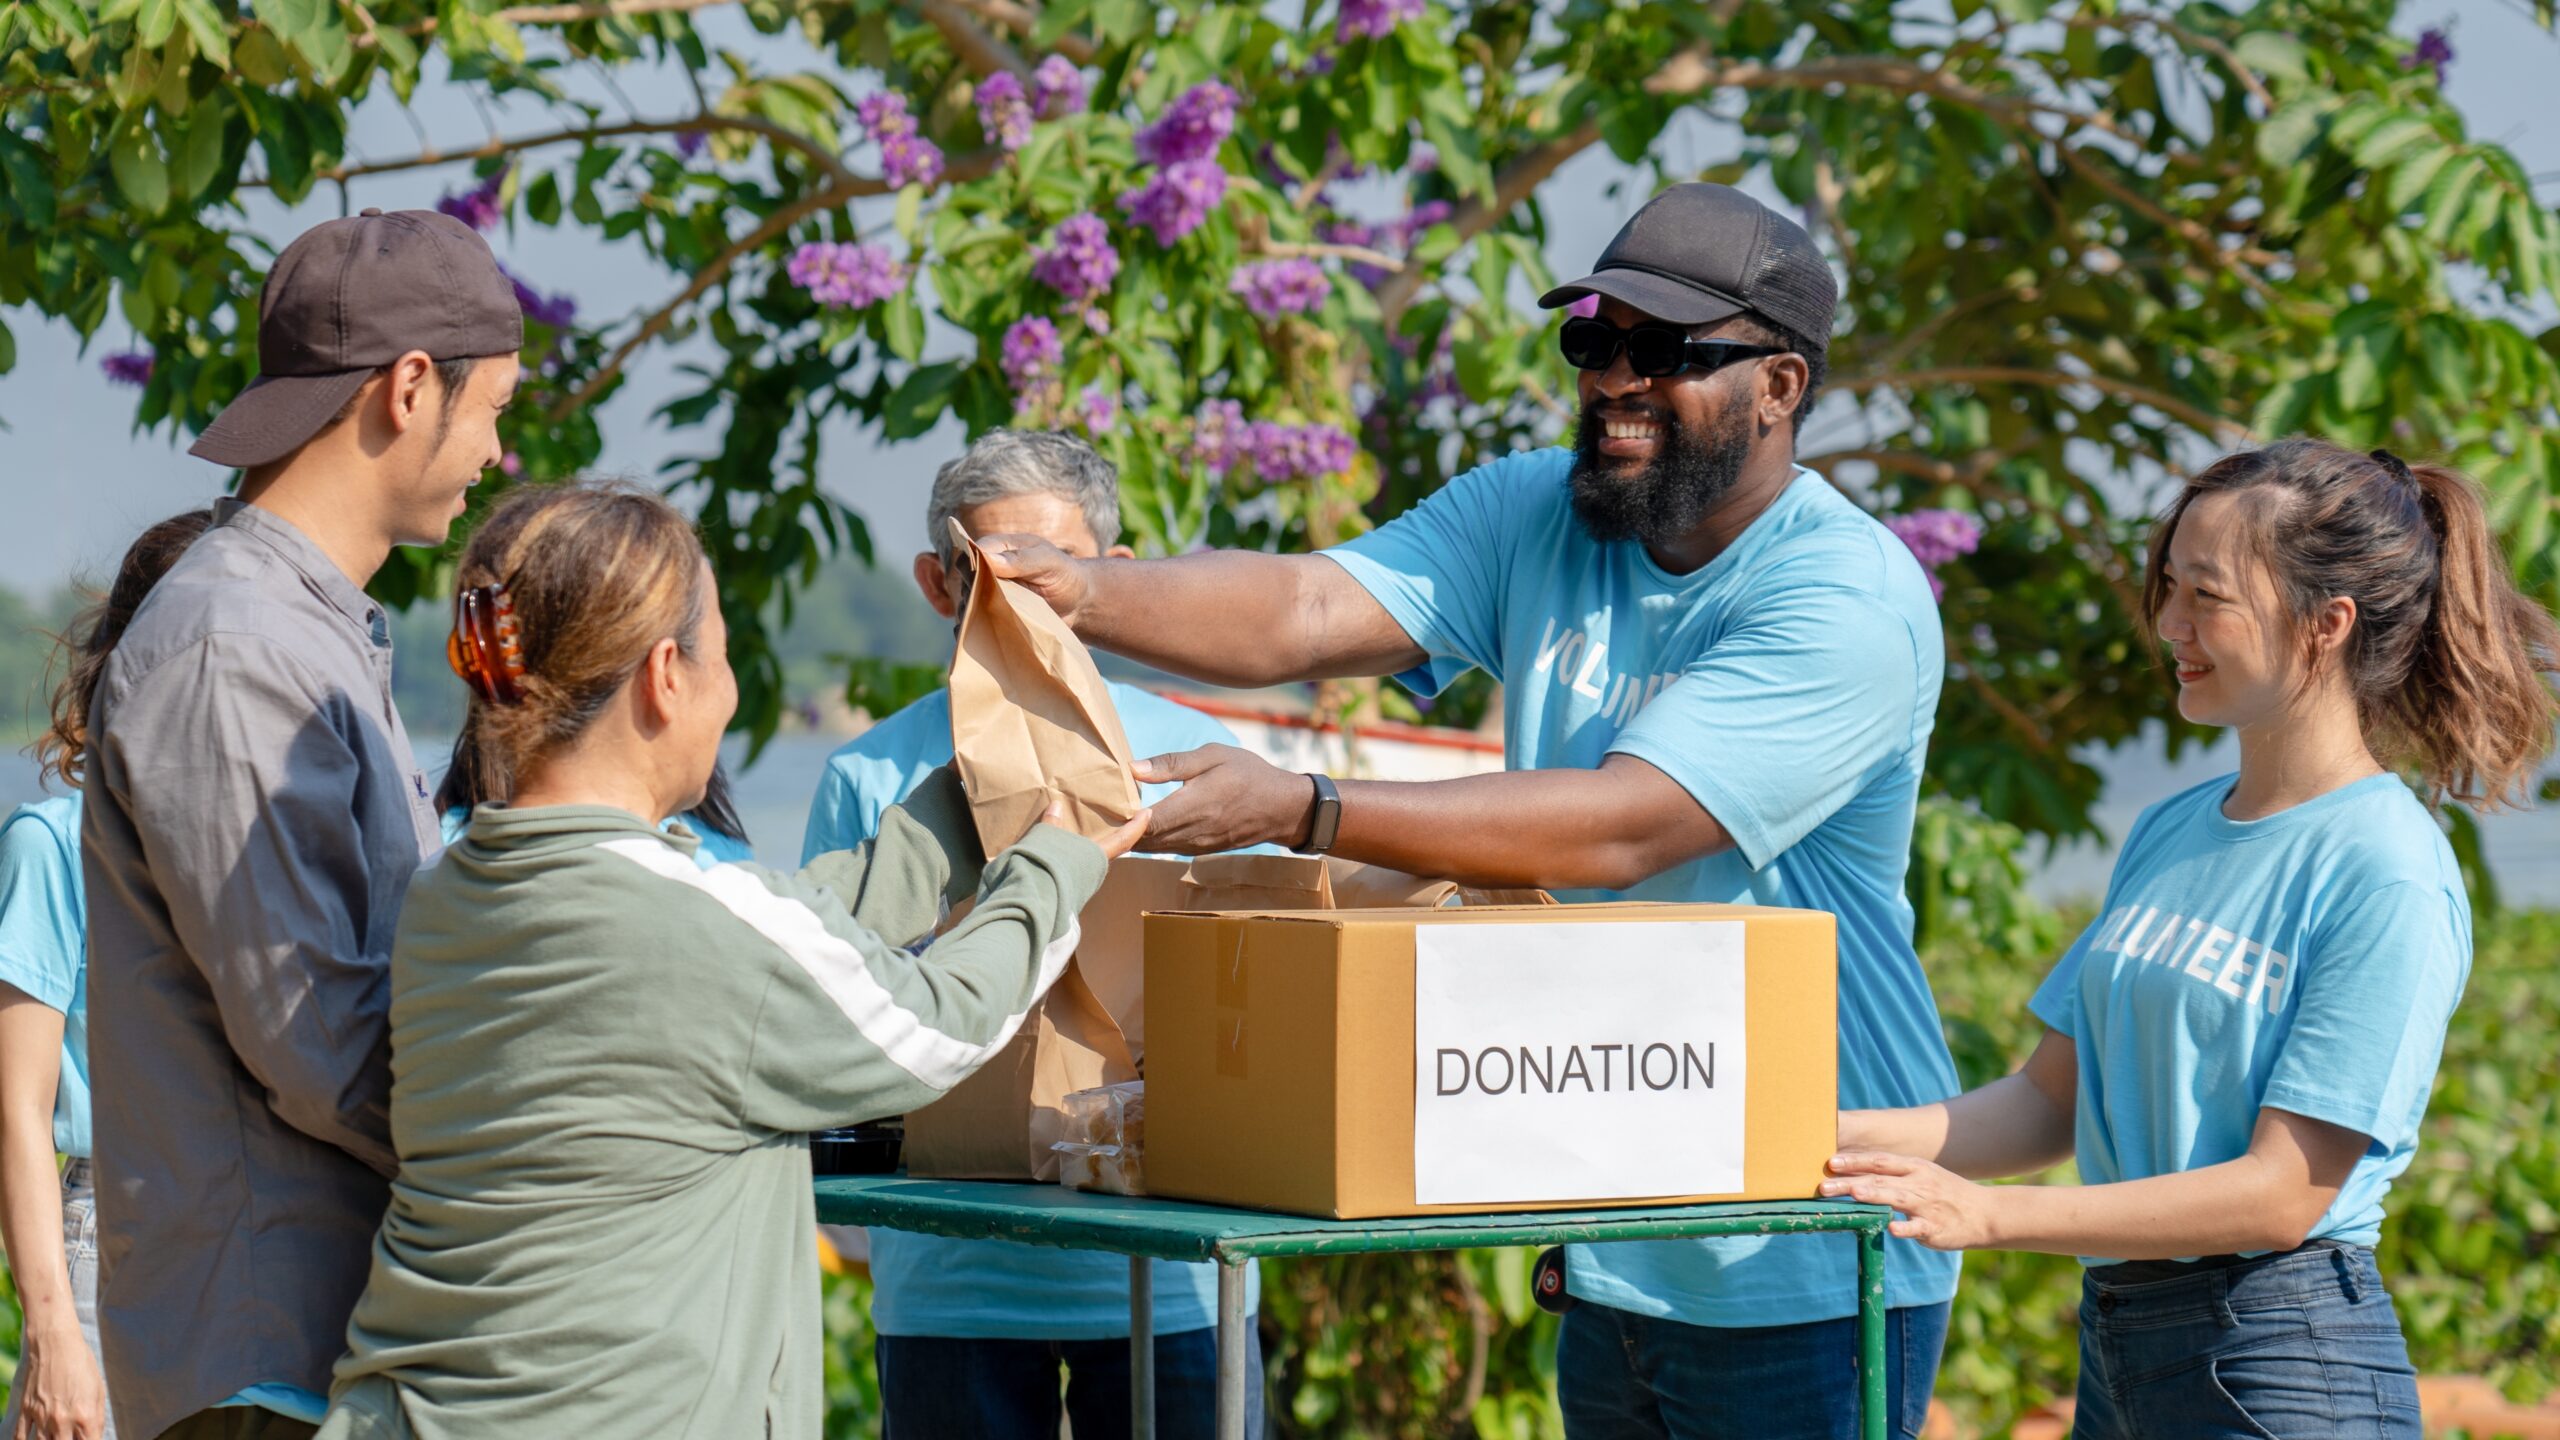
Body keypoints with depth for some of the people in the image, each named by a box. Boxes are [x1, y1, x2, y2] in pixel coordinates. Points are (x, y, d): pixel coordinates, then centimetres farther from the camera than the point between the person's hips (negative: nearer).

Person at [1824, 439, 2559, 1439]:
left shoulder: (2390, 878, -14)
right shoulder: (2169, 832, 10)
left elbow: (2285, 1191, -18)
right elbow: (2056, 1097, 12)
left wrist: (1987, 1215, -22)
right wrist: (1839, 1138, -3)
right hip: (2119, 1345, 7)